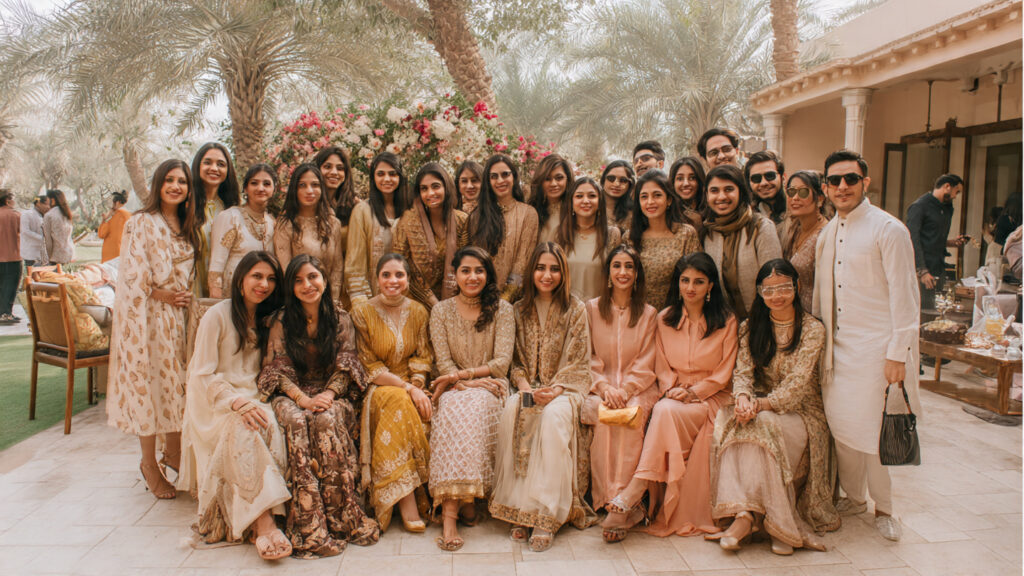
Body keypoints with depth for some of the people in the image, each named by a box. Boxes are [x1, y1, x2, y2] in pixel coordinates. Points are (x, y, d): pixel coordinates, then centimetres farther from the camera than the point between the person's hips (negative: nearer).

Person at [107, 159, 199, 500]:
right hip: (148, 315, -6)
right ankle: (149, 464, 12)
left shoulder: (188, 227, 11)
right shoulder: (141, 223, -7)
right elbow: (133, 274, -13)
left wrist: (188, 296, 4)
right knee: (150, 382, 0)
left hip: (180, 315, 6)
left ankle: (173, 452, 24)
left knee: (177, 381, 10)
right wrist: (166, 296, -11)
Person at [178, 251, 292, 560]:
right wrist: (237, 402, -23)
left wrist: (257, 401, -5)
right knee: (245, 428, -36)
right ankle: (264, 522, -40)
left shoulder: (267, 320, 14)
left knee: (269, 422, -31)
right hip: (214, 404, -4)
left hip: (251, 398, 5)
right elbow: (203, 374, -8)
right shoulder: (217, 316, -4)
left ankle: (262, 520, -33)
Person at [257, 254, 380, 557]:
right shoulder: (281, 321, 5)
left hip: (333, 393, 0)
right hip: (292, 394, 0)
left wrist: (329, 394, -18)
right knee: (296, 420, -34)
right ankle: (310, 524, -34)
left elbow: (346, 366, 2)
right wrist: (303, 398, -19)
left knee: (327, 419, -34)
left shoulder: (340, 318, 6)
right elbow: (277, 369, -2)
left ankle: (344, 517, -29)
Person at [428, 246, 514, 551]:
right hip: (456, 389, 1)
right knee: (454, 409, -34)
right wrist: (476, 380, -14)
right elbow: (444, 364, 1)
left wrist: (462, 374, -13)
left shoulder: (502, 309, 4)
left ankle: (451, 507, -30)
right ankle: (464, 502, -36)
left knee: (472, 408, -35)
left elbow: (502, 362, -4)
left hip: (489, 389, -1)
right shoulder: (441, 311, 7)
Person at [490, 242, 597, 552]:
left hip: (564, 388, -2)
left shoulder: (576, 310, 3)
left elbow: (579, 362, 0)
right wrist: (523, 384, -9)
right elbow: (515, 358, 11)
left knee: (554, 414, -36)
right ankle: (518, 509, -27)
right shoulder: (519, 311, 11)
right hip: (528, 387, 2)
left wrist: (557, 389, -17)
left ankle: (546, 515, -34)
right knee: (511, 411, -32)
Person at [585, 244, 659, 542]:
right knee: (603, 415, -32)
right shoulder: (592, 309, 9)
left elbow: (645, 364, 2)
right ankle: (605, 502, -27)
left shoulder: (648, 314, 9)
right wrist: (605, 387, -14)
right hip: (599, 385, 0)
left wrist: (624, 389, -15)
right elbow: (587, 358, 4)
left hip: (636, 387, 0)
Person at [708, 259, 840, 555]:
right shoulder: (751, 327, 10)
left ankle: (746, 514, -33)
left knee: (761, 428, -35)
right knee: (729, 426, -30)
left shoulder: (812, 329, -5)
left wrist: (760, 405, -28)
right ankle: (744, 514, -37)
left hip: (801, 411, -3)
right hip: (760, 406, 4)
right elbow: (743, 371, 0)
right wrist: (743, 397, -24)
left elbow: (797, 384, -13)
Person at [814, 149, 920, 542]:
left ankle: (884, 508, 18)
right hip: (836, 347, 6)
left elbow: (904, 295, -11)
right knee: (839, 424, 8)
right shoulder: (827, 233, 11)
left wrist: (897, 354, -15)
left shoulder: (888, 229, -9)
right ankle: (853, 497, 28)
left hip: (875, 348, -6)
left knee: (872, 429, -3)